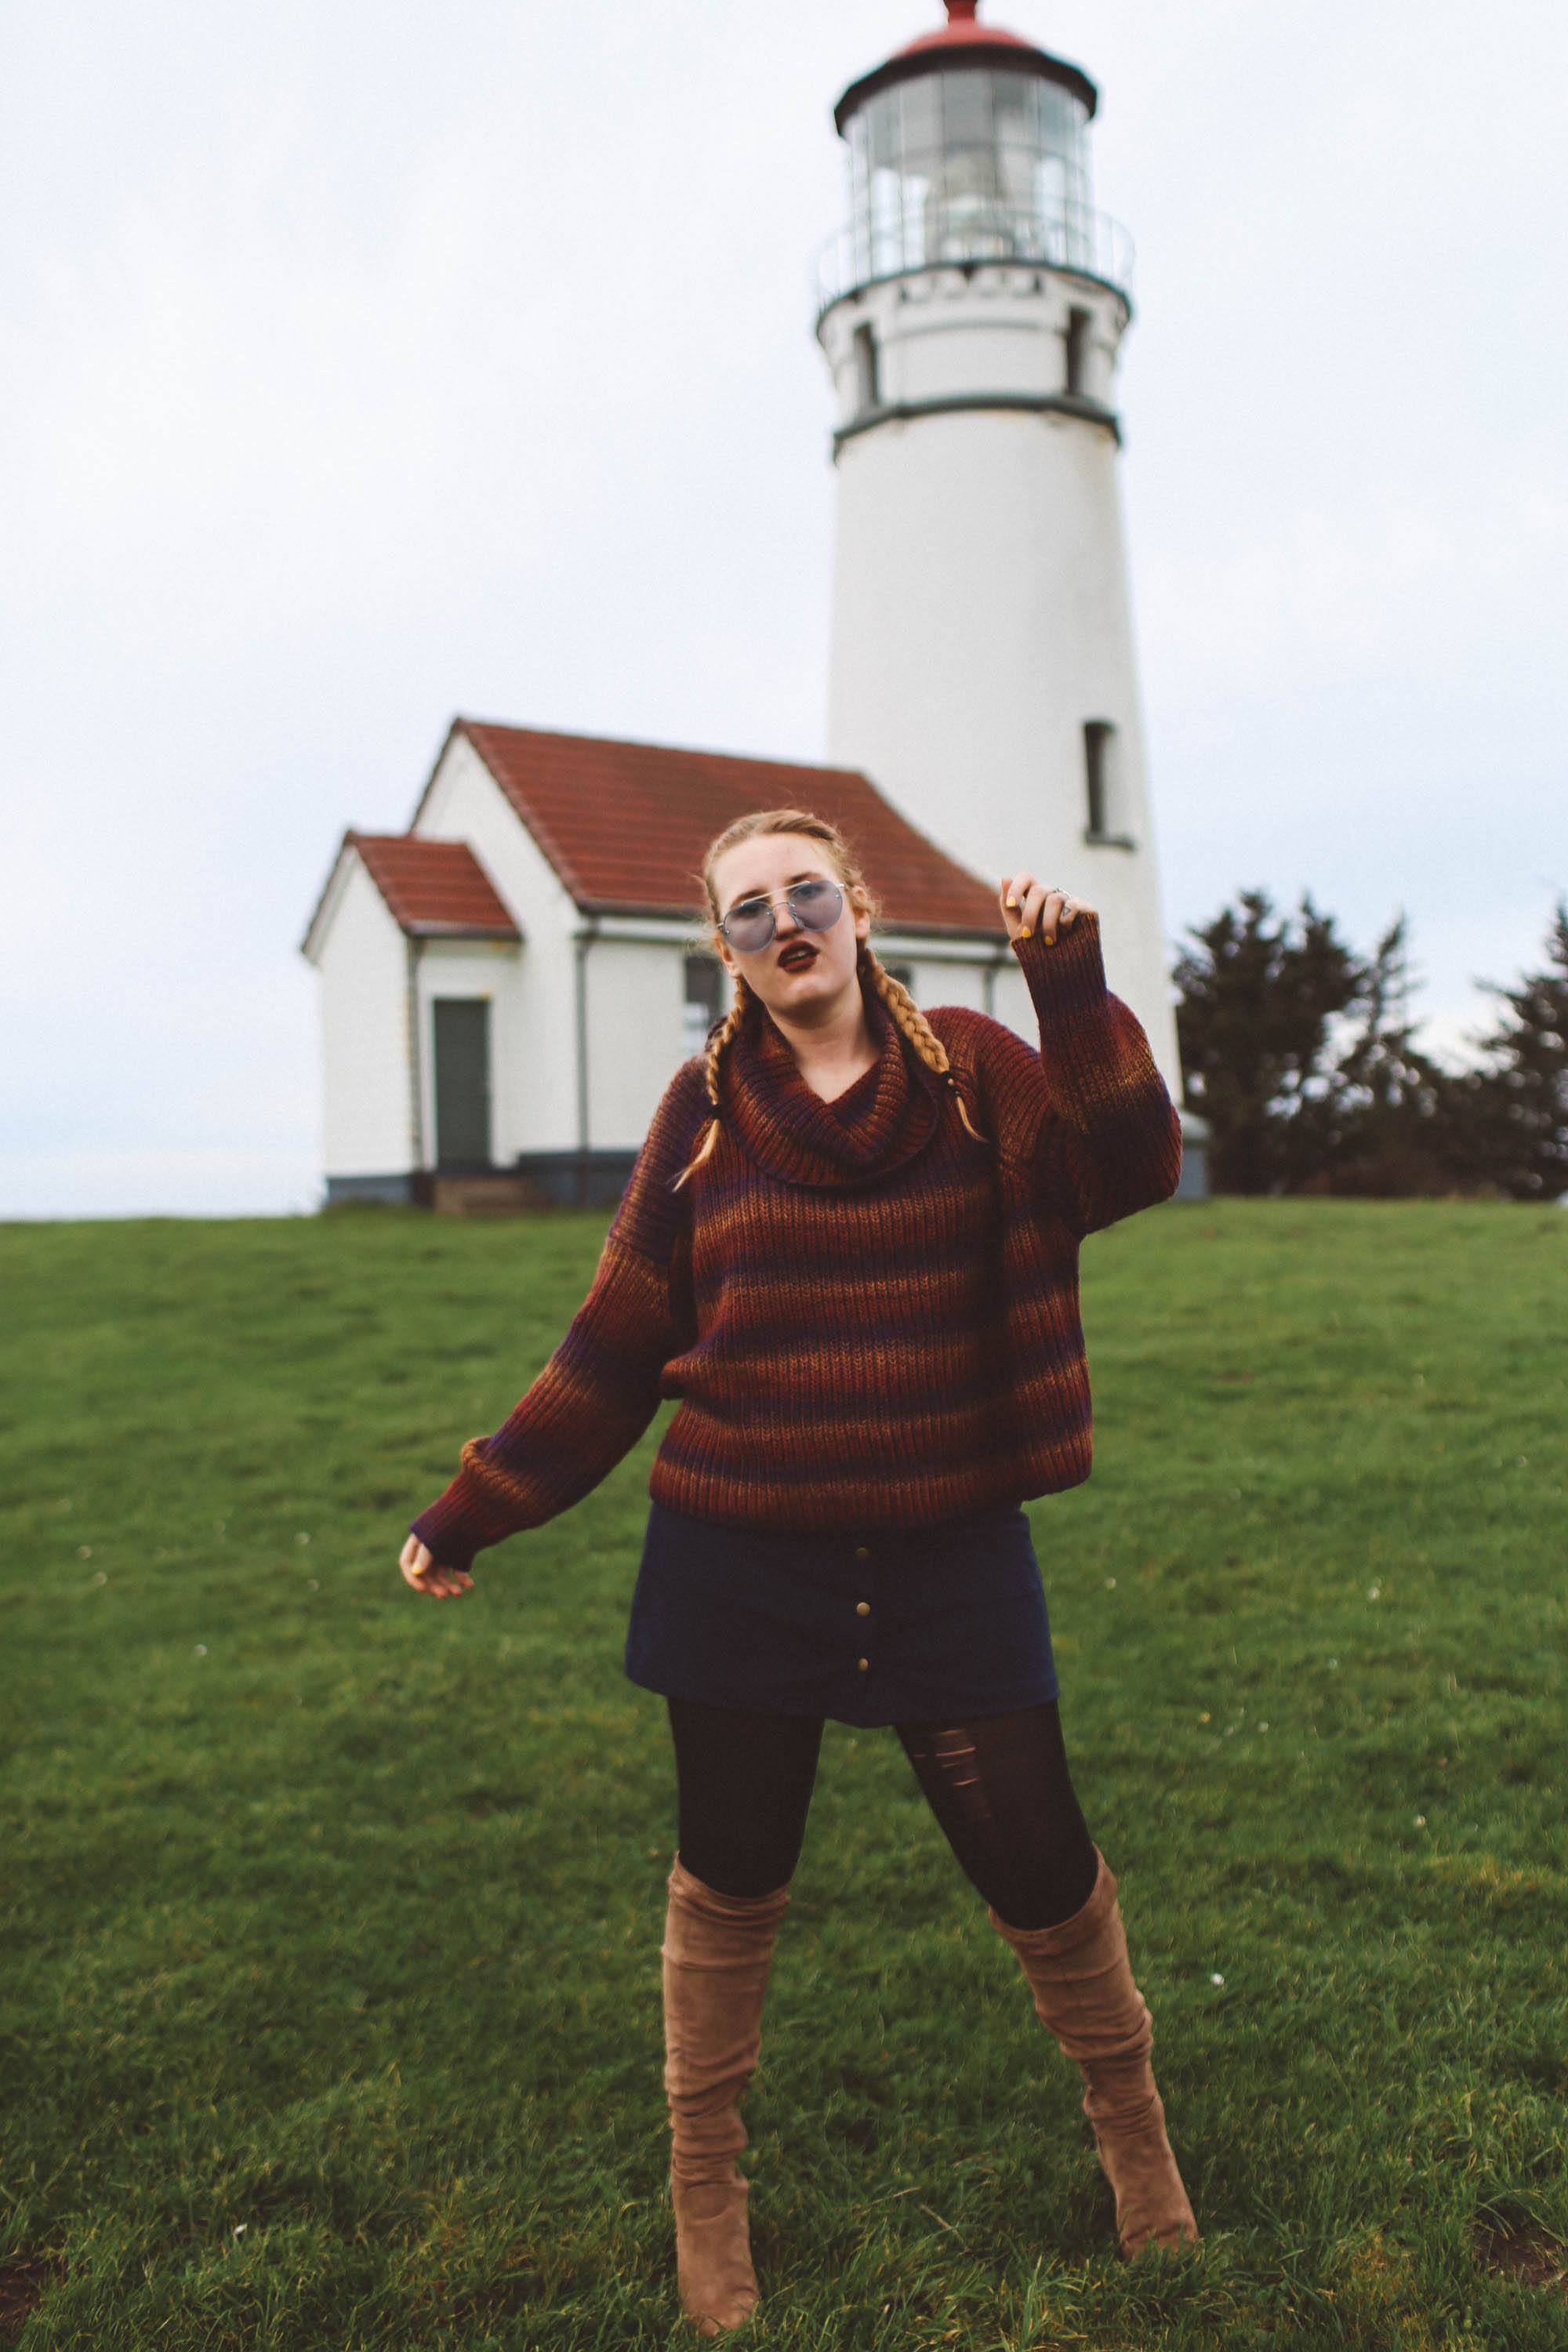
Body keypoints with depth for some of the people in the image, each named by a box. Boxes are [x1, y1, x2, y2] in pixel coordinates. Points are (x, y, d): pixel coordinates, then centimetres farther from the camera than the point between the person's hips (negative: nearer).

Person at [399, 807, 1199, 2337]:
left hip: (952, 1552, 0)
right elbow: (618, 1342, 4)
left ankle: (1127, 2112, 39)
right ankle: (705, 2182, 37)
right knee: (730, 1877, 12)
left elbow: (1131, 1169, -16)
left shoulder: (973, 1068, 0)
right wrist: (476, 1507, 5)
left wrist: (1073, 992, -23)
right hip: (742, 1561, 1)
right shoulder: (706, 1107, 1)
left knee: (1038, 1867, 7)